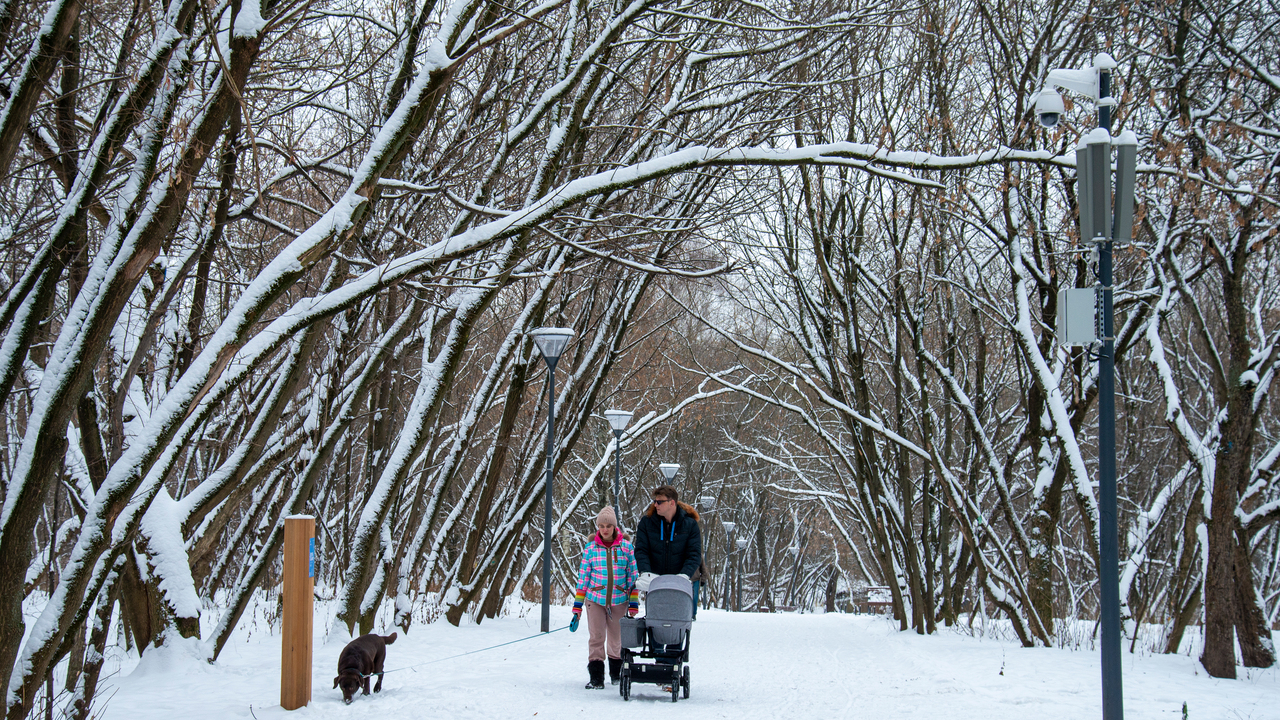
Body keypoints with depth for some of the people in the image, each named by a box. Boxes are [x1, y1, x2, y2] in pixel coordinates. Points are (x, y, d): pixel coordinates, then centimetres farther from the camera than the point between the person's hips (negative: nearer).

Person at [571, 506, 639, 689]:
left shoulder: (626, 546, -1)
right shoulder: (590, 547, 1)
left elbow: (633, 577, 4)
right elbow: (583, 577, 6)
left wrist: (633, 605, 1)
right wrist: (577, 606, 4)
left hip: (619, 600, 0)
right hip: (595, 599, 0)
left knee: (616, 638, 9)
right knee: (596, 636, -8)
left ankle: (616, 672, 29)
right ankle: (596, 677, -3)